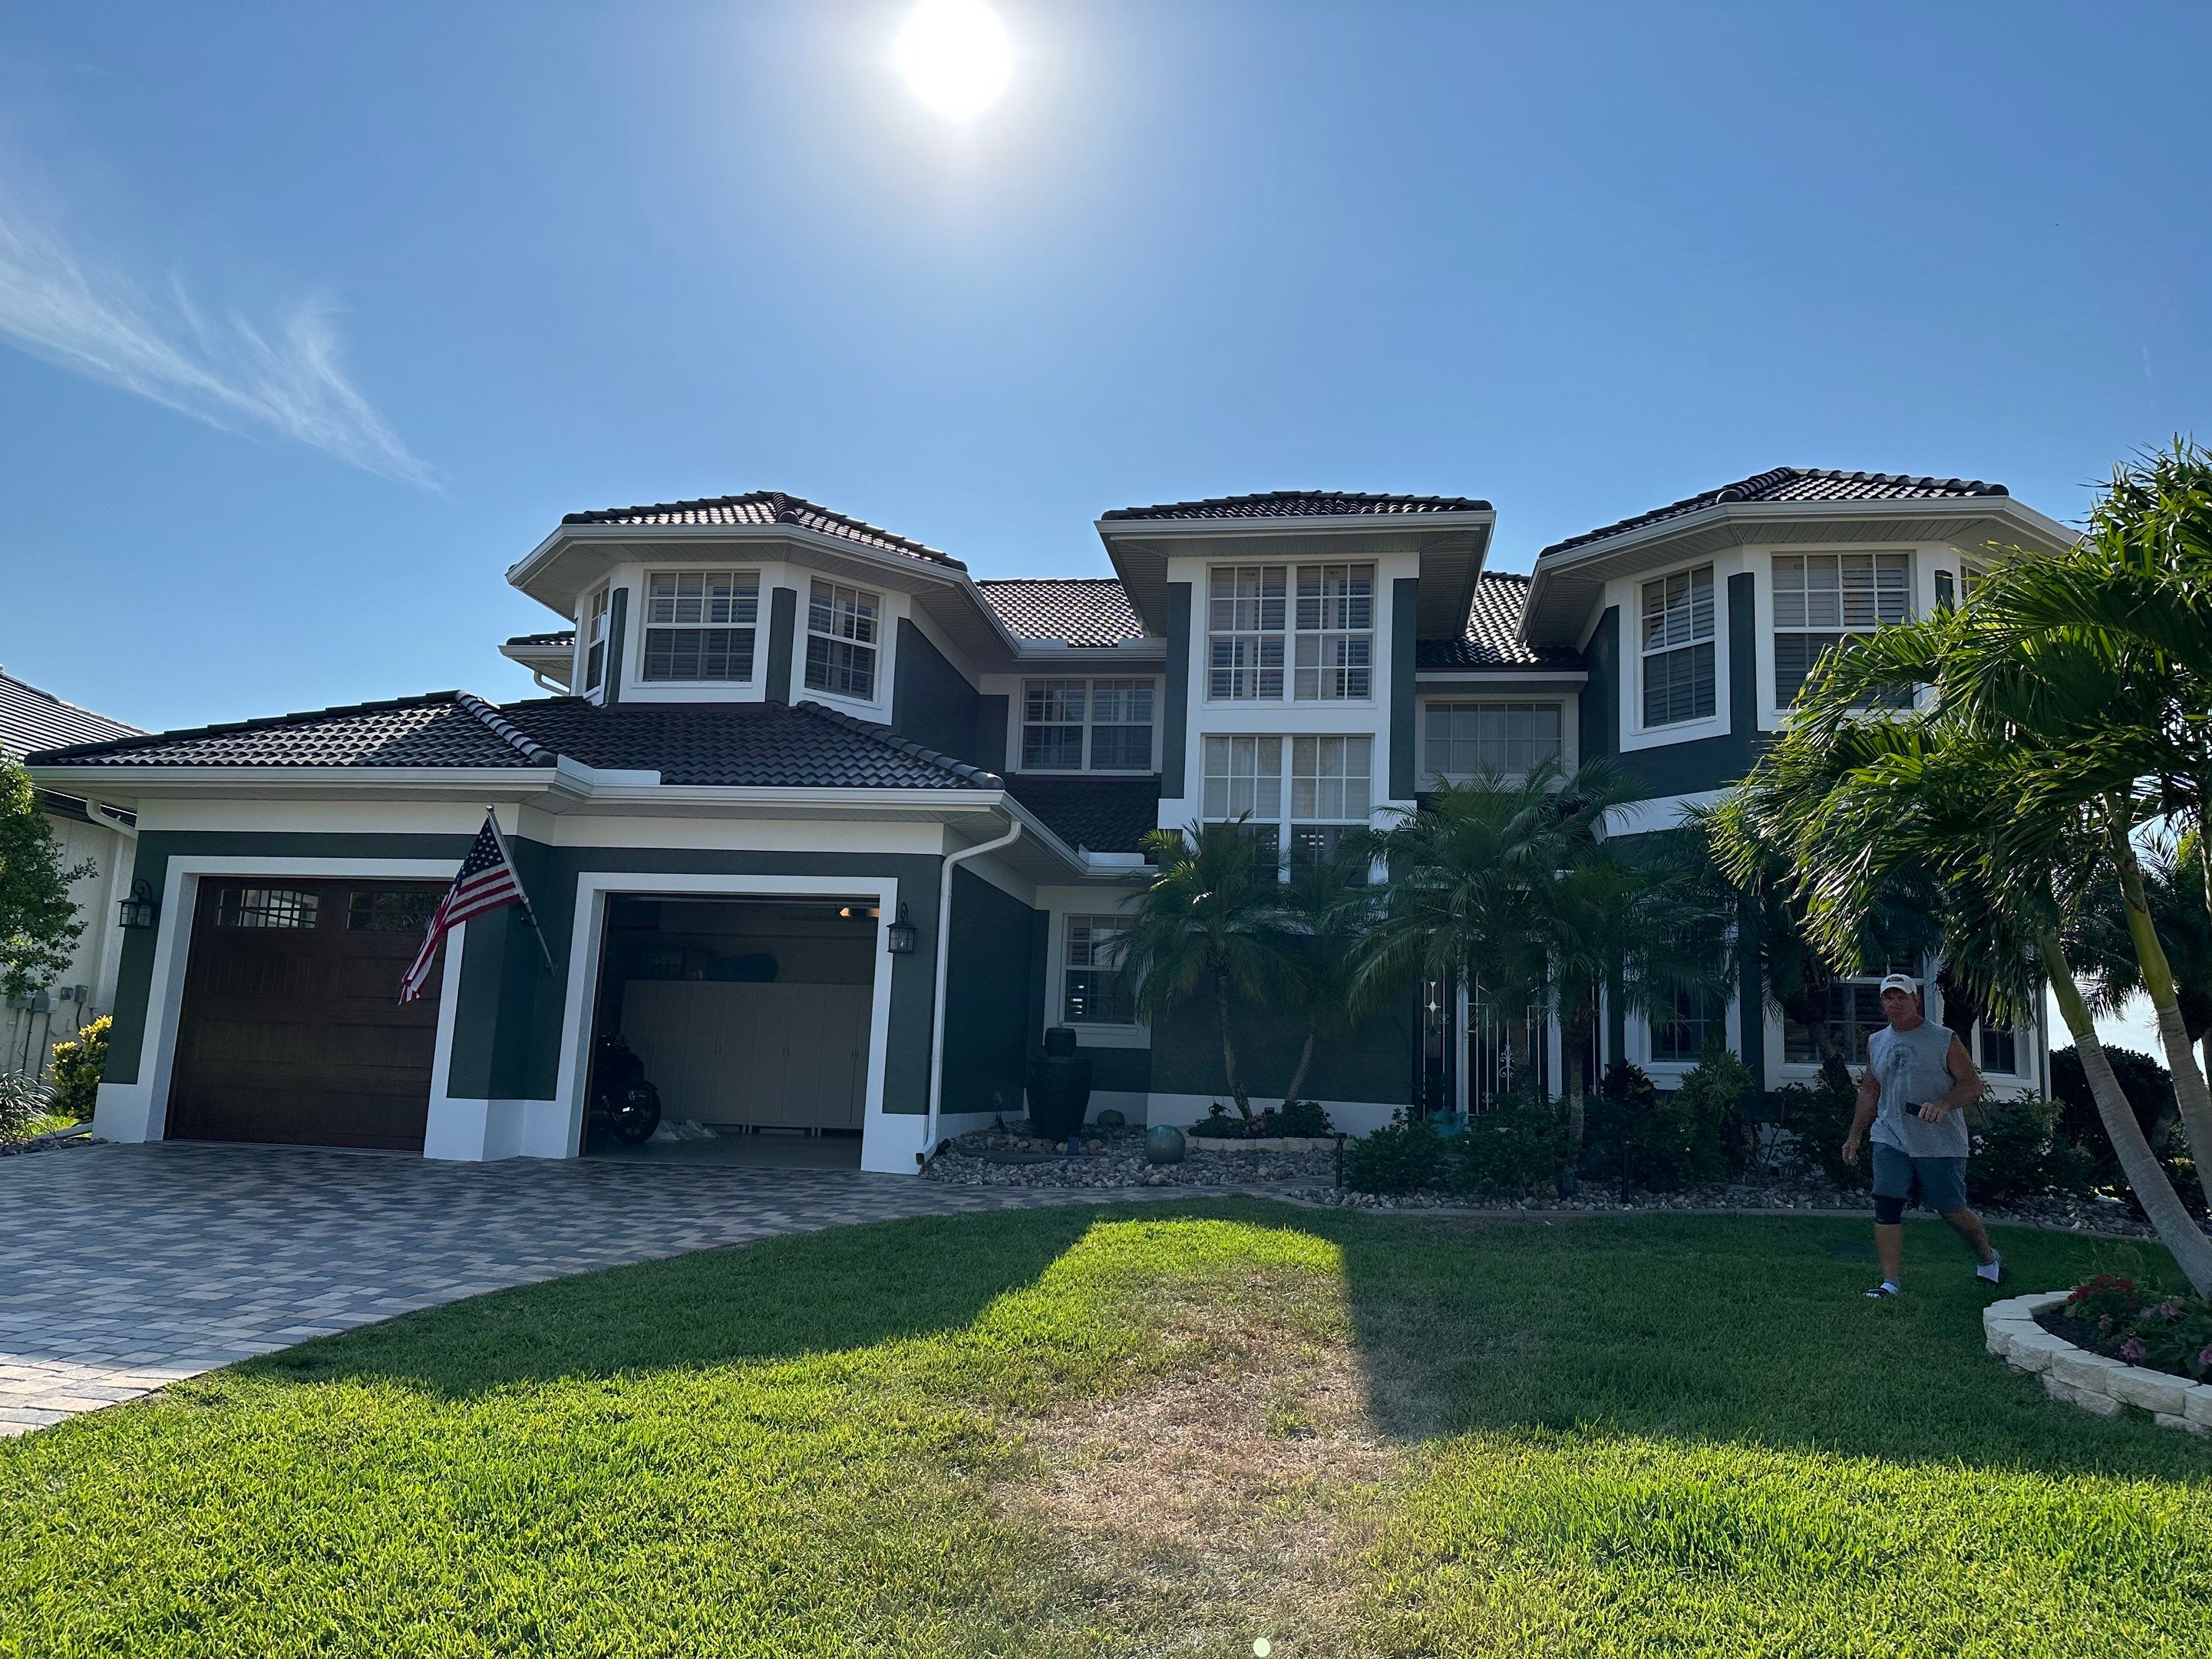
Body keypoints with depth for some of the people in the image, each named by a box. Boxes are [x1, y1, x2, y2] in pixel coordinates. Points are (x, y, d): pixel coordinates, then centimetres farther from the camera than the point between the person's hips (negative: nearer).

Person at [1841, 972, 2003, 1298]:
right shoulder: (1876, 1043, 12)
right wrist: (1855, 1135, 19)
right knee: (1886, 1206, -10)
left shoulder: (1944, 1040, -2)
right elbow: (1870, 1092, 21)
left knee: (1951, 1210, 6)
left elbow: (1973, 1085, -5)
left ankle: (1987, 1258, 36)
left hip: (1940, 1144, -3)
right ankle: (1891, 1281, -7)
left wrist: (1943, 1104, -24)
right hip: (1890, 1139, 4)